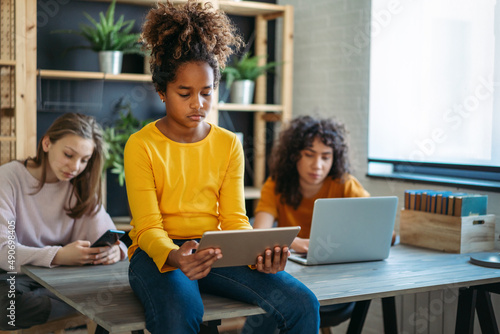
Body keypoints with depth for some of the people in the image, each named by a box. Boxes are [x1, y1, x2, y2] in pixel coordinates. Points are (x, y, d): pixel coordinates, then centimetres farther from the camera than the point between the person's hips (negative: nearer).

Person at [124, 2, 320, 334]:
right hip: (159, 254, -3)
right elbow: (148, 228, -10)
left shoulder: (229, 144, 8)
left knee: (303, 304, -20)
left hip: (215, 253, 4)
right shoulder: (141, 146, -3)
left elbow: (234, 219, 3)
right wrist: (175, 257, -33)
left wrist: (259, 251, -19)